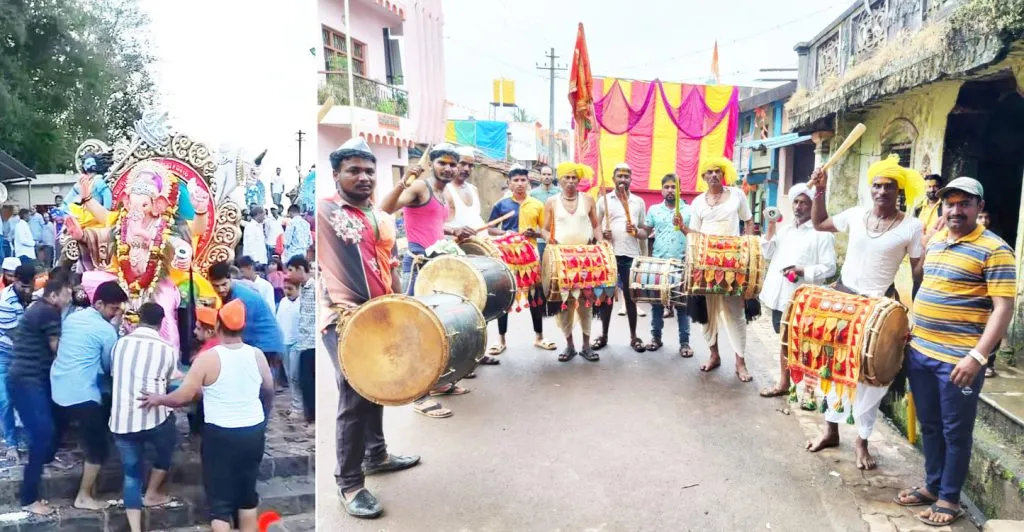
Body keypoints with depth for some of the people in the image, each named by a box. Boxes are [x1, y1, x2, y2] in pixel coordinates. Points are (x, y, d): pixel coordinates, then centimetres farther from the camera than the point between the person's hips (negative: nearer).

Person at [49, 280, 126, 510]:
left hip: (58, 390, 8)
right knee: (98, 447, 4)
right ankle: (84, 497, 11)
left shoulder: (72, 317, 10)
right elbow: (109, 366, 0)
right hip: (82, 395, -8)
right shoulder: (107, 330, -12)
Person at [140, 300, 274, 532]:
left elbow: (183, 396, -11)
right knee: (248, 494, 20)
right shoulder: (257, 355, -3)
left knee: (219, 499, 7)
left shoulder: (207, 358, -15)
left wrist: (158, 399, 10)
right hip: (254, 432, 4)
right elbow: (269, 392, 10)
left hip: (220, 435, -4)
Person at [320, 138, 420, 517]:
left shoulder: (383, 219, 14)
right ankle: (349, 483, 5)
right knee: (355, 396, -8)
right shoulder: (323, 211, -7)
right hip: (342, 318, -7)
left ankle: (376, 454, 38)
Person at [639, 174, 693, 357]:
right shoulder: (654, 210, 9)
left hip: (681, 263, -2)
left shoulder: (689, 210, 2)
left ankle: (684, 342, 9)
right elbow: (645, 232, 11)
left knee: (682, 303, 3)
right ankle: (656, 337, 21)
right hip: (657, 263, 2)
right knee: (657, 301, 9)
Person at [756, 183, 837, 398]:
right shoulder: (785, 230, 14)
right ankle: (784, 382, 26)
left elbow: (829, 268, -11)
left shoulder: (821, 233, -8)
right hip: (780, 295, 7)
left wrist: (803, 271, -22)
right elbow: (768, 254, 11)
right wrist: (771, 227, 4)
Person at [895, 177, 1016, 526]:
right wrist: (912, 330, 16)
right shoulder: (934, 241, 11)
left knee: (955, 432, 7)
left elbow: (1003, 308, -15)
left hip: (959, 359, -7)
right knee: (929, 425, 17)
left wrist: (977, 356, -22)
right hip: (920, 351, 7)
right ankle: (932, 486, 32)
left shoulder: (994, 250, -10)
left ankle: (949, 498, 21)